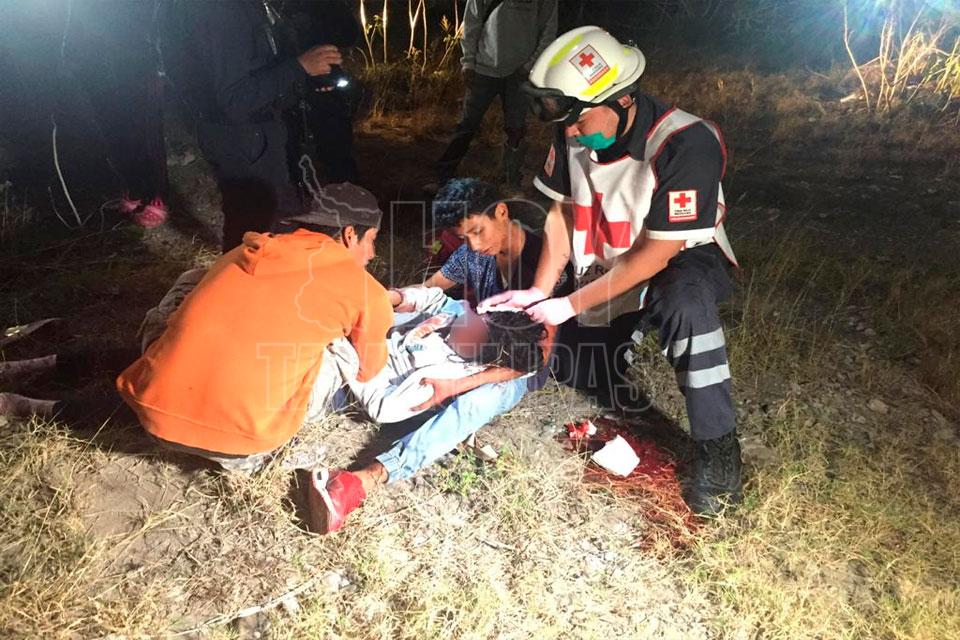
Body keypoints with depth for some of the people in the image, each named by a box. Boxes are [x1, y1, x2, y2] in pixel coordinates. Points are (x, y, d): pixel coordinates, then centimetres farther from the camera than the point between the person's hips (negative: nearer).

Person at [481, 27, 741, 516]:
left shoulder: (686, 143, -30)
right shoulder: (575, 132, -13)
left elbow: (656, 254, -27)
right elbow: (563, 210, -1)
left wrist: (572, 305, -24)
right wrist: (539, 292, -11)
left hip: (682, 261, -5)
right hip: (606, 273, 6)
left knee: (684, 304, -40)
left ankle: (718, 446, -22)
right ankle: (623, 336, 38)